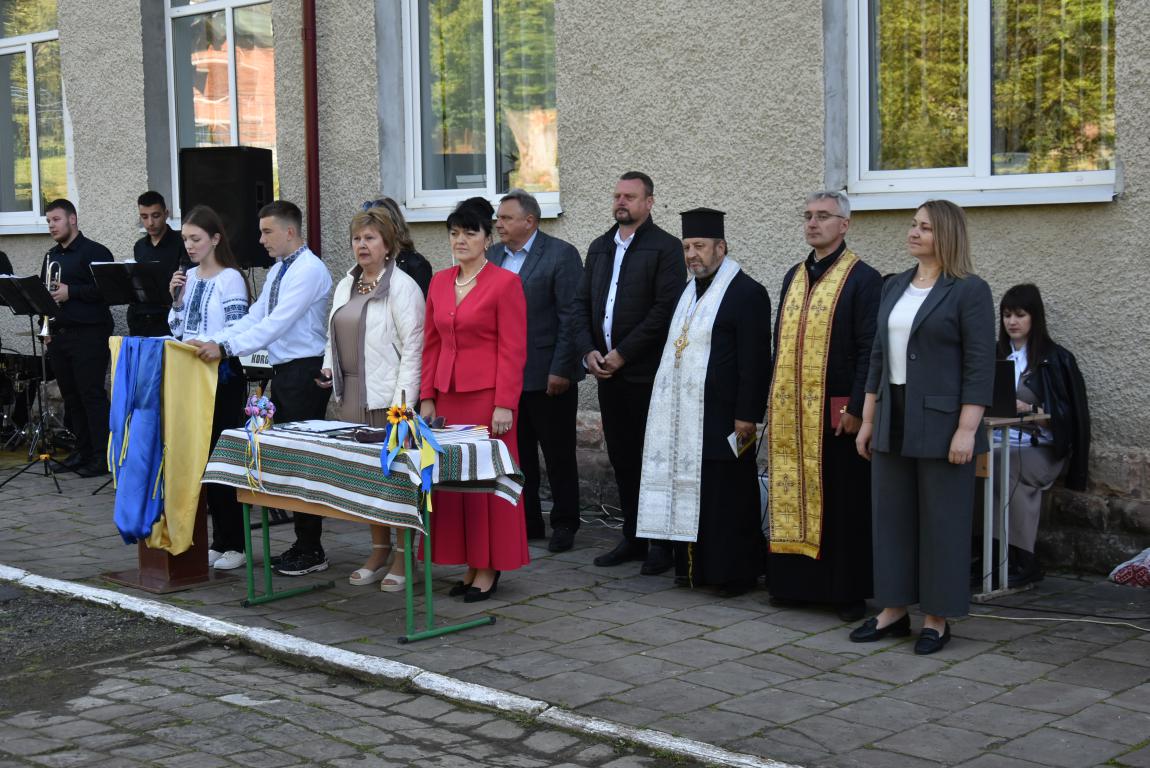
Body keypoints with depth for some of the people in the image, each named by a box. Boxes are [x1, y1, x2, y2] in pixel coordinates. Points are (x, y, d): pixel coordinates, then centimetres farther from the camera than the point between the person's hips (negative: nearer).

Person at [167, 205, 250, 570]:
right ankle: (218, 540, 18)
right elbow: (177, 328, 15)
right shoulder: (189, 277, 10)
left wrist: (202, 343, -24)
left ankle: (234, 544, 4)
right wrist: (176, 299, 1)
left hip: (223, 375, -7)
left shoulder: (230, 278, -9)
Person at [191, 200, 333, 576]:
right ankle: (301, 543, 21)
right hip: (283, 372, 9)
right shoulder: (278, 271, 15)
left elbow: (276, 323, -23)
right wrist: (214, 341, -1)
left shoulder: (309, 270, -15)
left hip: (305, 372, -9)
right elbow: (254, 318, 12)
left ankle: (312, 551, 3)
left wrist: (226, 348, -26)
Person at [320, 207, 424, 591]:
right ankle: (379, 551, 21)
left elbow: (413, 346, -13)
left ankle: (403, 557, 3)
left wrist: (403, 399, -18)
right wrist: (329, 366, 8)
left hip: (387, 396, -7)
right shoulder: (345, 286, 16)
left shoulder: (402, 286, -8)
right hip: (352, 394, 8)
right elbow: (334, 336, 27)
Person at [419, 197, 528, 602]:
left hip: (487, 396, -6)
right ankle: (470, 565, 15)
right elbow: (431, 344, 15)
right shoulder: (439, 282, 12)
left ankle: (490, 568, 10)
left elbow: (513, 350, -10)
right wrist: (427, 397, 9)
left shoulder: (505, 283, -7)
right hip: (448, 395, 6)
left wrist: (505, 404, -14)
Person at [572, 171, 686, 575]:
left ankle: (664, 544, 6)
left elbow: (666, 308, -14)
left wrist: (622, 353, -14)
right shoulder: (599, 248, 15)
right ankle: (633, 538, 19)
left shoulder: (666, 247, -6)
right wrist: (589, 350, -1)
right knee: (622, 458, 10)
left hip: (646, 372, -6)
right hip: (607, 372, 6)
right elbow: (582, 302, 15)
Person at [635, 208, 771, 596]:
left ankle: (735, 573, 6)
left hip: (722, 418, -8)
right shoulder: (690, 291, 17)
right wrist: (669, 409, 16)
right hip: (685, 417, 8)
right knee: (690, 494, 10)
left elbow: (755, 360, -14)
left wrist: (747, 415, -18)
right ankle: (694, 565, 18)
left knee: (728, 497, -2)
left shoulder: (746, 293, -10)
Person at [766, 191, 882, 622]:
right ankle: (796, 582, 20)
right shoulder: (794, 276, 14)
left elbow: (869, 351, -11)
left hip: (836, 412, -6)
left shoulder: (863, 279, -6)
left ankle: (848, 591, 10)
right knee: (794, 498, 10)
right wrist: (776, 400, 12)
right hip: (790, 411, 6)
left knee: (842, 503, 1)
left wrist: (856, 408, -16)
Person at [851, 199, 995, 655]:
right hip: (893, 423, 7)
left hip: (941, 424, -7)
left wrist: (966, 430, -18)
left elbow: (980, 366, -12)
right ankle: (894, 610, 20)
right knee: (890, 515, 10)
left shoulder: (969, 291, -8)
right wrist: (867, 420, 13)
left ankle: (937, 618, 12)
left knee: (941, 520, 2)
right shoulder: (894, 287, 12)